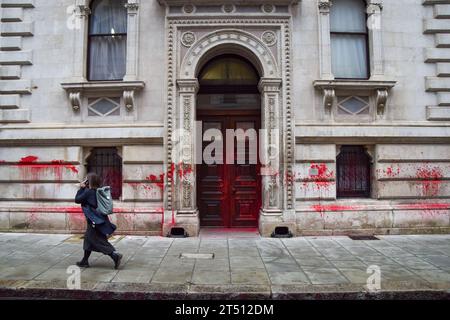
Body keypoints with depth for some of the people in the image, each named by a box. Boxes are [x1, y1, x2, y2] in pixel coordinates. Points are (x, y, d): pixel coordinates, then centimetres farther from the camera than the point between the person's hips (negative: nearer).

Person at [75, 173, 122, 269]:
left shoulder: (88, 192, -17)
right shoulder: (97, 191, 7)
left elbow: (77, 200, -7)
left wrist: (81, 188, -2)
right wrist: (83, 188, 10)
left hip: (95, 221, -9)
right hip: (99, 219, 9)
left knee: (99, 241, -2)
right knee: (88, 238, 20)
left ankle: (115, 255, -8)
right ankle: (84, 261, 30)